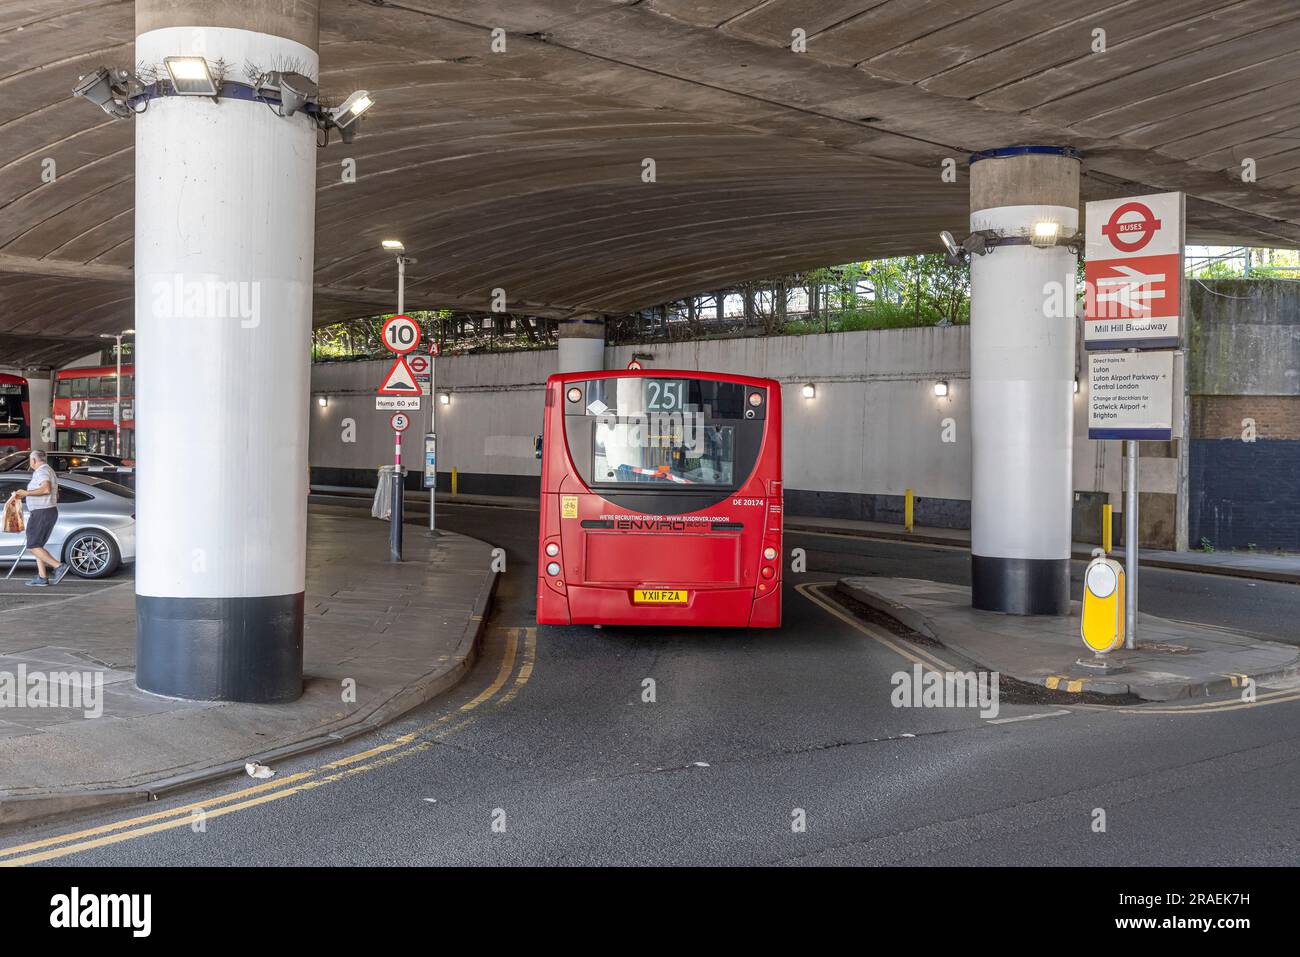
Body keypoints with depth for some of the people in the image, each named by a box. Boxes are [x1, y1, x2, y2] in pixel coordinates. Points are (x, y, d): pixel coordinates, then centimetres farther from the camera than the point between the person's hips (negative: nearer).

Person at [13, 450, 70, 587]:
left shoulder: (41, 471, -13)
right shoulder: (50, 471, 19)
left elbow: (46, 488, -32)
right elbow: (56, 495, 27)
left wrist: (26, 493, -24)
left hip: (41, 513, -10)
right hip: (50, 511, 10)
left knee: (33, 546, -8)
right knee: (37, 545, 13)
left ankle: (59, 566, -18)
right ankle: (42, 577, 10)